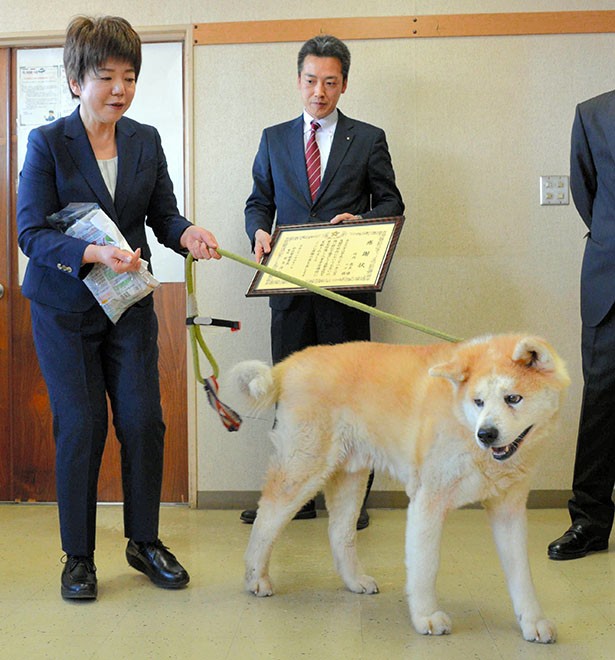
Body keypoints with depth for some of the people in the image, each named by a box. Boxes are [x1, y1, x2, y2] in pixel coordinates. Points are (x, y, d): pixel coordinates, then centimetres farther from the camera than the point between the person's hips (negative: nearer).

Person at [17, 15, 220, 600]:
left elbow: (163, 214, 6)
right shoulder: (48, 143, -9)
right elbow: (31, 233, -14)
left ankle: (144, 542, 20)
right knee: (81, 425, -3)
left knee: (143, 421, 1)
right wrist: (94, 254, -30)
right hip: (64, 306, -3)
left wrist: (187, 234, -17)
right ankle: (78, 556, 14)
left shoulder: (146, 141, 3)